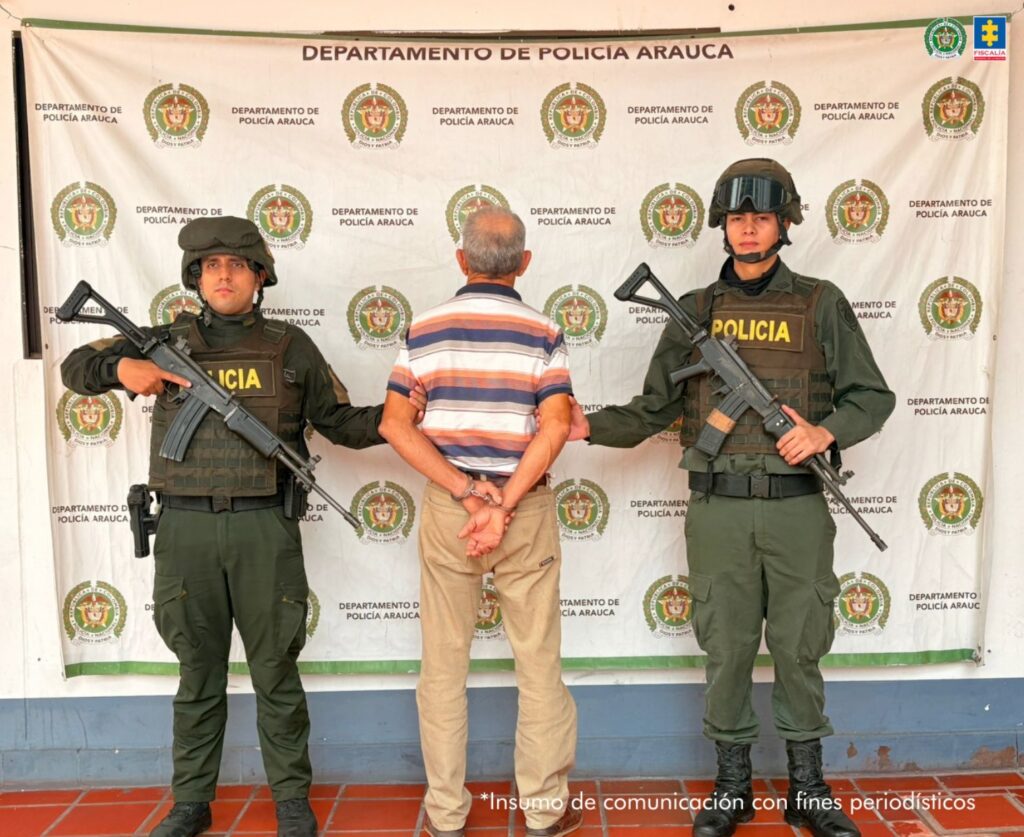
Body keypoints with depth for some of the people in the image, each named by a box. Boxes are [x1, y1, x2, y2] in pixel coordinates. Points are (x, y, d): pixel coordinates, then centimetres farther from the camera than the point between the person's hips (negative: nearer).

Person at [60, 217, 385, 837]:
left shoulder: (290, 347, 5)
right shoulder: (169, 342, 8)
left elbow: (342, 423, 9)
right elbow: (75, 368, 16)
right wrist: (120, 367, -5)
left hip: (264, 529, -1)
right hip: (186, 529, 2)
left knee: (276, 671, 8)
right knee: (198, 673, 15)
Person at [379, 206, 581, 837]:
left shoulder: (424, 329, 1)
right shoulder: (541, 332, -5)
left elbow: (397, 425, -7)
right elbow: (555, 427, -16)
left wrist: (468, 493, -11)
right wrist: (503, 506, -16)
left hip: (446, 506, 2)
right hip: (527, 507, -1)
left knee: (444, 665, 13)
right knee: (539, 661, 11)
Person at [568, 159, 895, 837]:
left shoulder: (821, 303, 4)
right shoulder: (695, 312, 7)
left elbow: (873, 396, 5)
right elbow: (654, 410, 7)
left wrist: (825, 432, -14)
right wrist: (590, 426, -8)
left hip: (797, 507, 0)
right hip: (718, 509, 1)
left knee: (799, 646, 10)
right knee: (726, 647, 9)